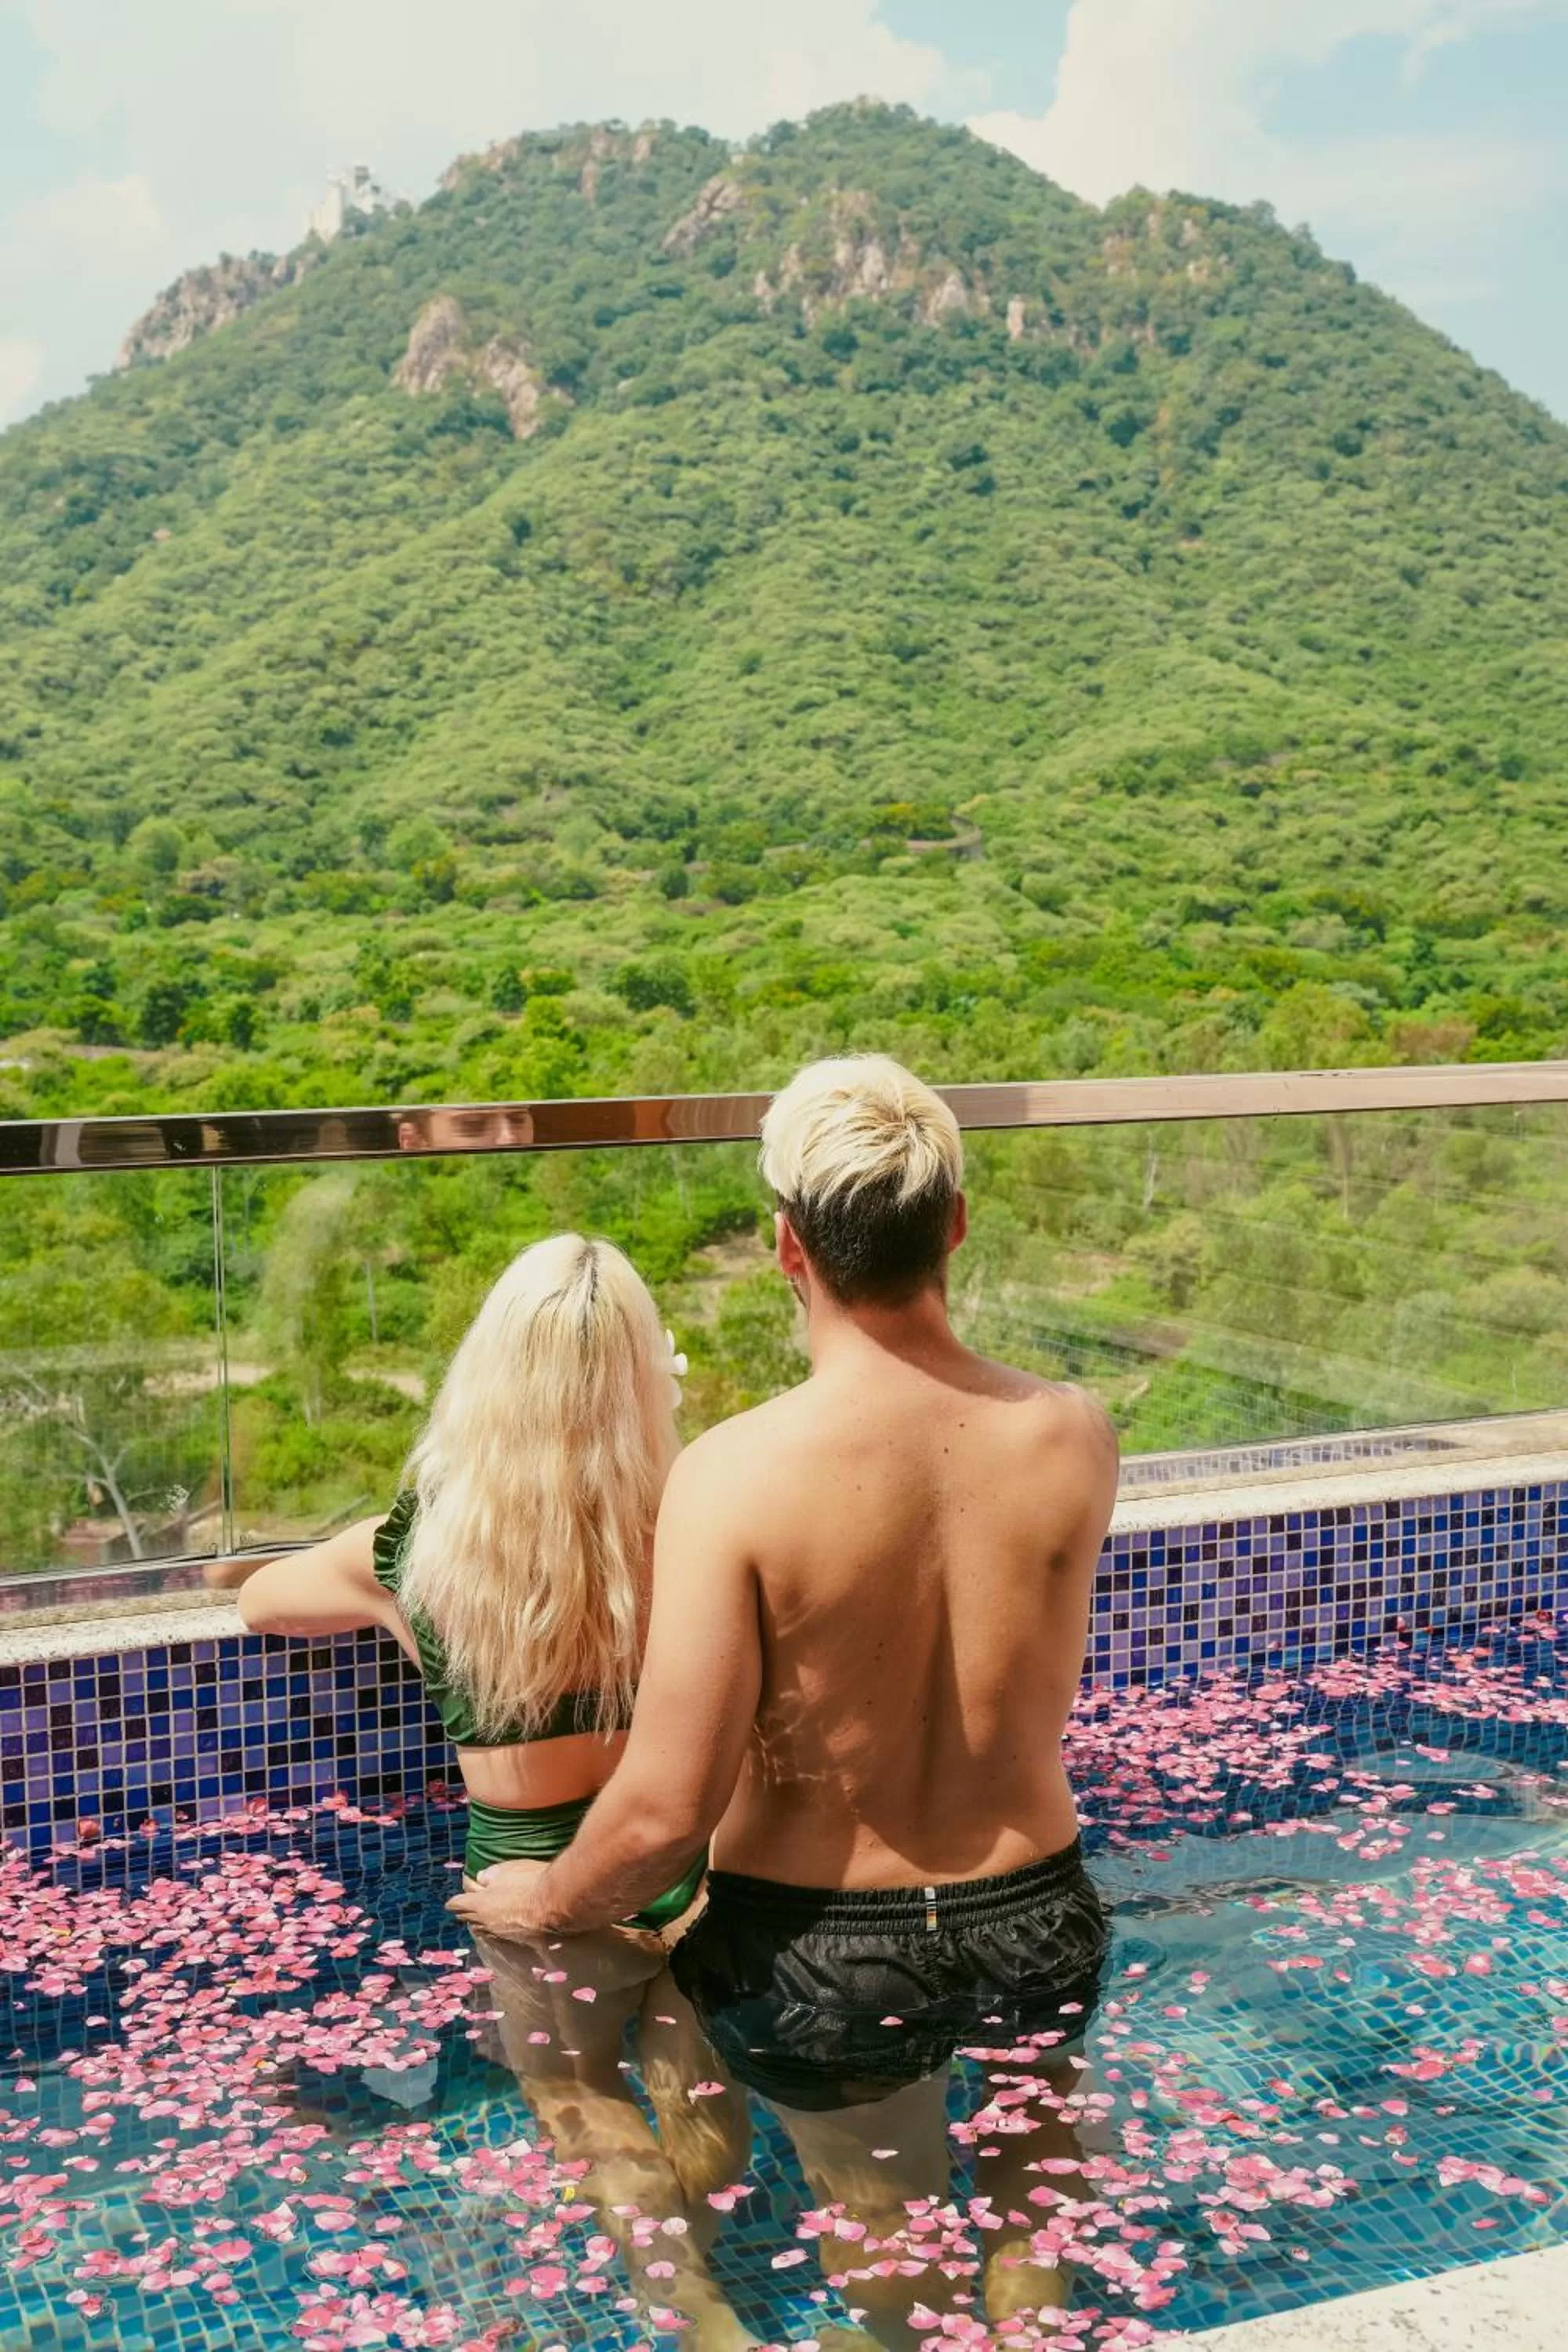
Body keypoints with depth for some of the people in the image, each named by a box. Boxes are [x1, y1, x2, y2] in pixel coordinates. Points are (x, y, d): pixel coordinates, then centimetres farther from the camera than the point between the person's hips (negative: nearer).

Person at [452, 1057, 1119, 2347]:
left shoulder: (736, 1471, -25)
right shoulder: (1073, 1436, -14)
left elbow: (663, 1807, -24)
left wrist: (547, 1903, -3)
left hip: (823, 1954, -2)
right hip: (1035, 1924, 3)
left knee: (889, 2233, 29)